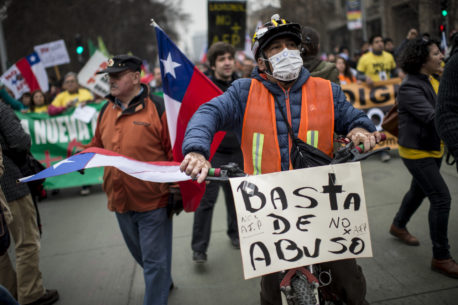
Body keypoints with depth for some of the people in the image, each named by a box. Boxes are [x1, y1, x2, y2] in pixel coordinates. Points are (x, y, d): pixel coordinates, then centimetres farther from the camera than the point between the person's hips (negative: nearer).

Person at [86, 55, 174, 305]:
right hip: (120, 200, 7)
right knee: (140, 255, 26)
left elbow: (175, 152, -13)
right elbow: (97, 146, 16)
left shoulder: (157, 109, -13)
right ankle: (164, 281, 51)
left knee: (154, 261, 6)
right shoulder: (106, 111, 6)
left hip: (153, 201, -7)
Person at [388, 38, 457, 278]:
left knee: (419, 190, 24)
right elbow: (433, 118, -32)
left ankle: (398, 226, 49)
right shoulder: (410, 88, -22)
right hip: (416, 151, -9)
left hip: (433, 148, 9)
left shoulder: (434, 80, 7)